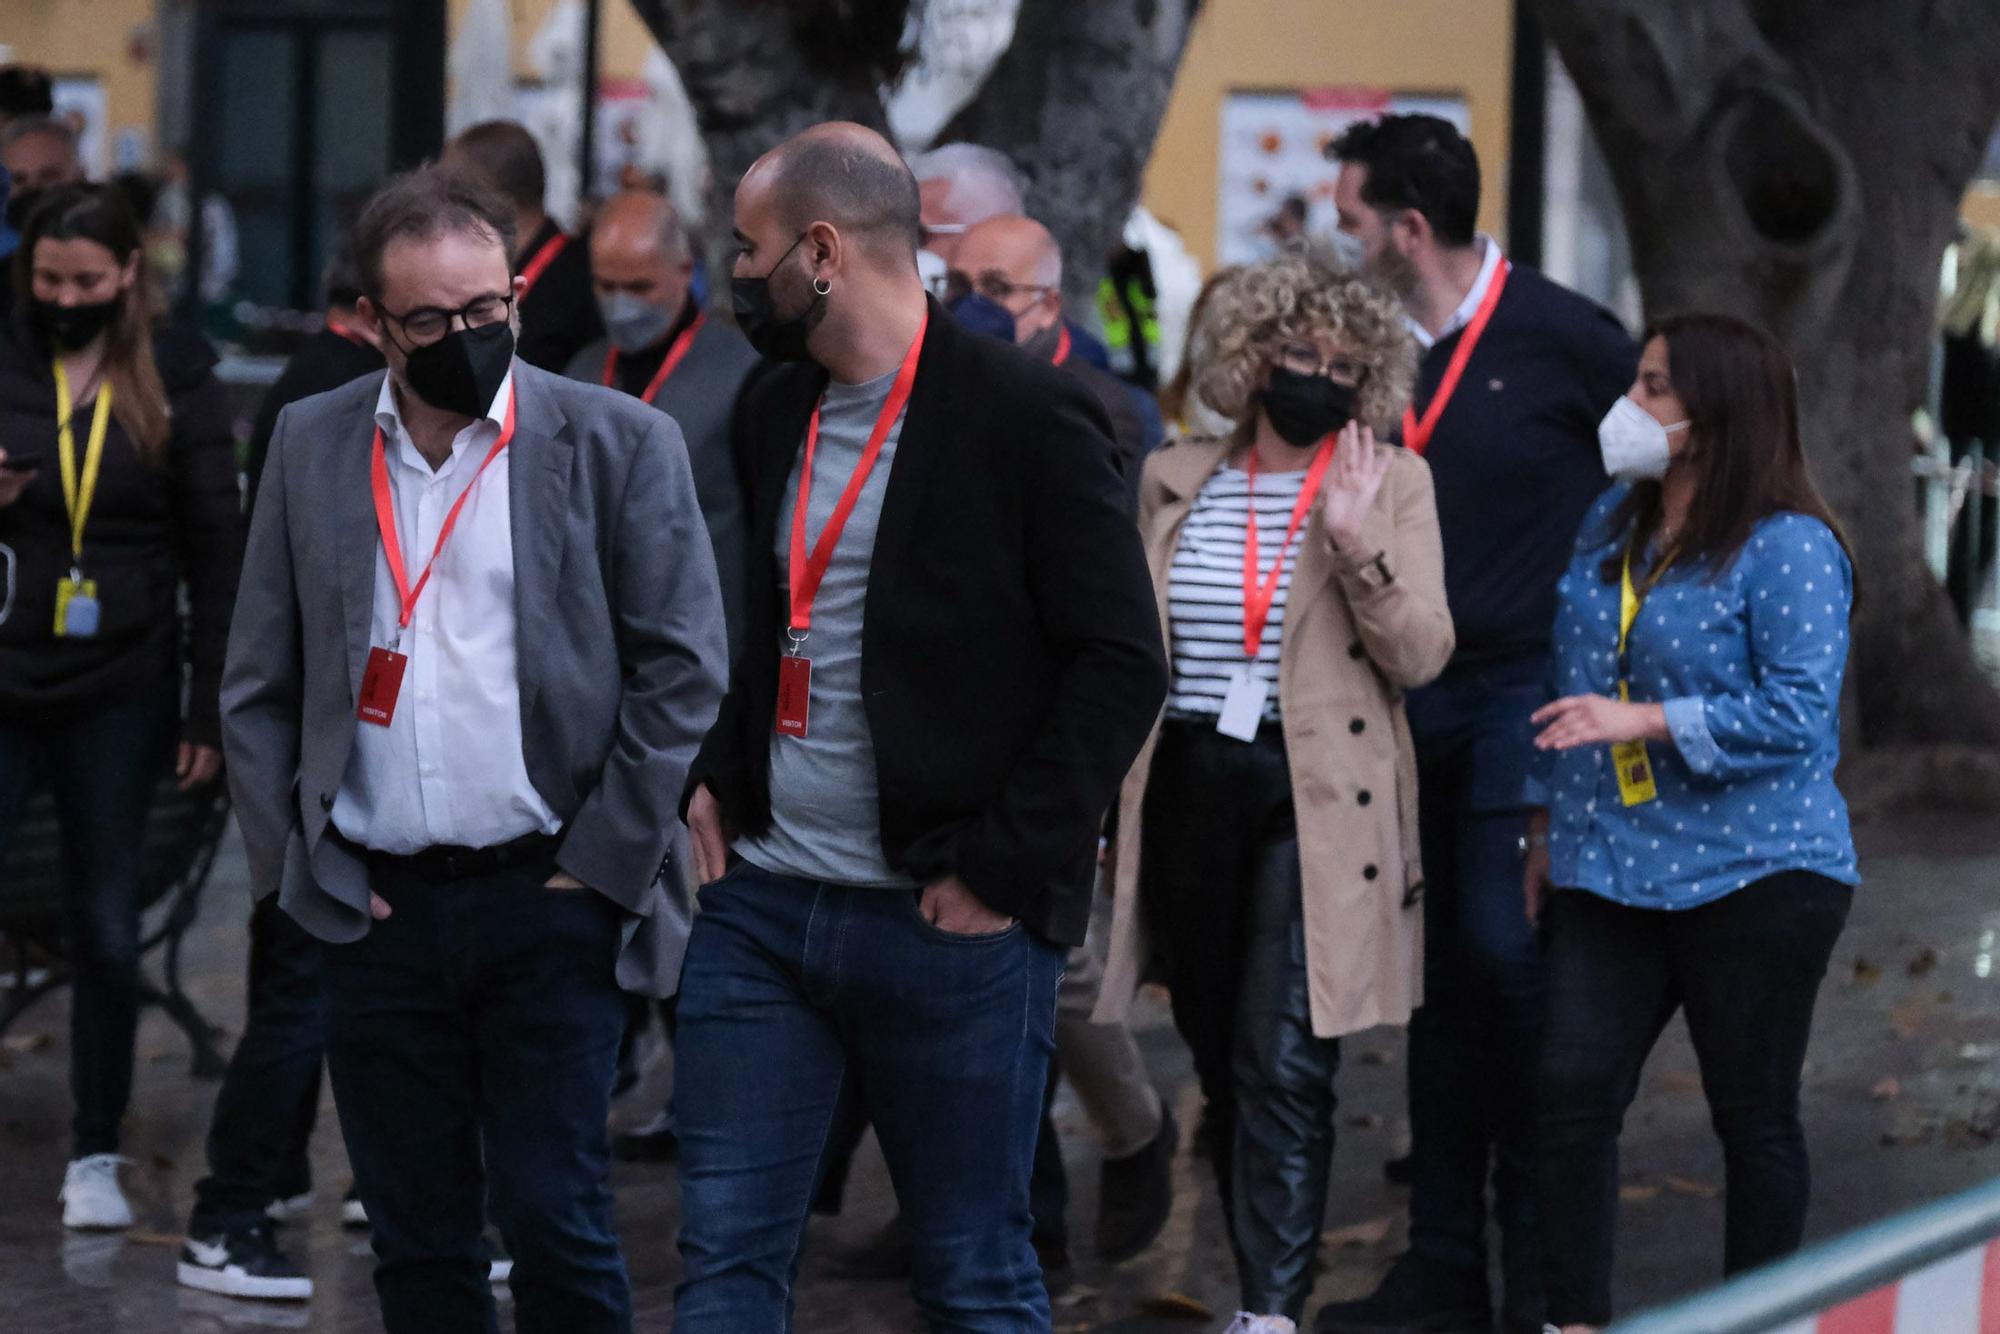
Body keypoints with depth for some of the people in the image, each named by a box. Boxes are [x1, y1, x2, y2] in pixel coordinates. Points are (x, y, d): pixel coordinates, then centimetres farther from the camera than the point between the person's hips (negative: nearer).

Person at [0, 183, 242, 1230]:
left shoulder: (176, 389, 3)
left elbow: (217, 556, 4)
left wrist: (206, 713, 0)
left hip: (117, 693, 0)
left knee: (106, 932, 5)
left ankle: (96, 1157, 15)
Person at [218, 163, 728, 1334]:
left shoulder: (621, 443, -2)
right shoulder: (311, 445, 8)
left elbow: (684, 668, -3)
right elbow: (259, 684, 11)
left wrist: (607, 863, -7)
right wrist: (292, 865, 3)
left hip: (548, 900, -3)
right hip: (376, 915, 3)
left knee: (553, 1216, -6)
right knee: (416, 1238, 8)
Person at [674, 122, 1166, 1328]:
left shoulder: (1026, 417, -9)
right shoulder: (780, 414, 13)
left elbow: (1122, 665, -12)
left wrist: (1005, 868, -15)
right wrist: (717, 775, 9)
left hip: (954, 925, -6)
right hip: (764, 902, 7)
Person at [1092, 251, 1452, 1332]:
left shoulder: (1390, 485, 1)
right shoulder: (1176, 481, 9)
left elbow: (1421, 656, -6)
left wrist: (1357, 544, -19)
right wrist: (1112, 796, 11)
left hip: (1313, 799, -4)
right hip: (1188, 789, 4)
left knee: (1284, 1066, -12)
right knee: (1222, 1063, 12)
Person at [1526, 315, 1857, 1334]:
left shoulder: (1790, 549, -12)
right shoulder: (1612, 525, 10)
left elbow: (1799, 713, -19)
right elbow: (1571, 680, 18)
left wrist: (1648, 721, -23)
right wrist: (1547, 819, 17)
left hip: (1755, 876, -6)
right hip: (1612, 870, 6)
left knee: (1754, 1117, 4)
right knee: (1572, 1090, -1)